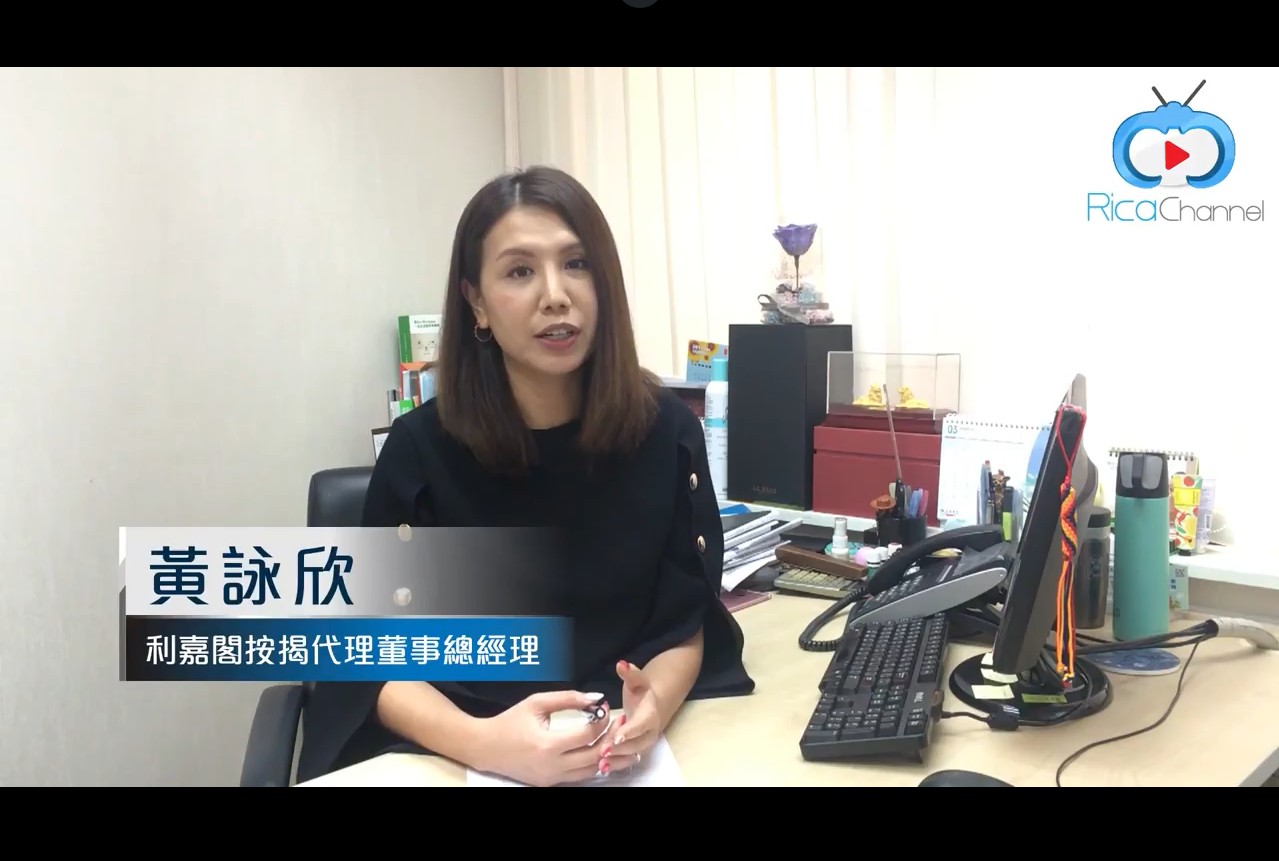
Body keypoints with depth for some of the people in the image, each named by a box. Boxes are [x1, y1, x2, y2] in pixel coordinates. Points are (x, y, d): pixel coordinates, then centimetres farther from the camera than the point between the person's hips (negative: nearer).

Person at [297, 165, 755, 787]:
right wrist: (481, 742, -24)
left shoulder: (667, 430, -4)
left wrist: (654, 707, -19)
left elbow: (683, 625, 2)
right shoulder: (420, 448, -8)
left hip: (632, 750, 2)